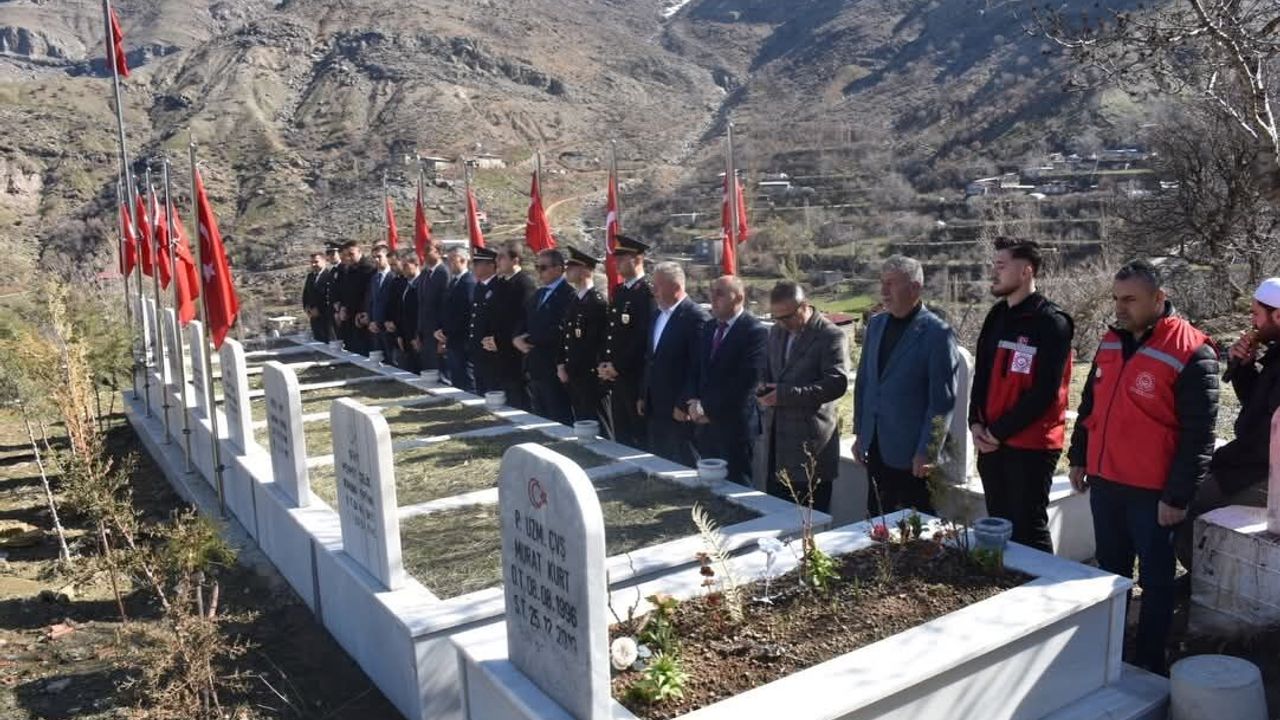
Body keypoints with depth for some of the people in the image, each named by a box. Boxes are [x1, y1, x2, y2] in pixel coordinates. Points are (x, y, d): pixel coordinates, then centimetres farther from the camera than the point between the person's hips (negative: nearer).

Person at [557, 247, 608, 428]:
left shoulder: (597, 302, -13)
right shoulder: (573, 300, 14)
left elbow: (593, 343, -17)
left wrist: (570, 369, -12)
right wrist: (561, 365, 6)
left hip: (589, 377, -8)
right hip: (572, 376, 8)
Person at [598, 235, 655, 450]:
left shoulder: (647, 293, -12)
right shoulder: (618, 292, 16)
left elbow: (644, 338, -18)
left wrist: (617, 367, -14)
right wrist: (603, 364, 7)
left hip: (636, 378, -8)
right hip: (615, 377, 8)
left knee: (641, 437, -1)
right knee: (620, 435, 14)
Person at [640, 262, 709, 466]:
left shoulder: (696, 318, -14)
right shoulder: (657, 315, 13)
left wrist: (684, 405, -16)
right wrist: (643, 396, 15)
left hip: (680, 412, -8)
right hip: (655, 410, 8)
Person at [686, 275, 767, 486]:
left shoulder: (755, 332, -11)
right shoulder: (709, 328, 14)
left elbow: (746, 380, -17)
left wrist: (709, 408, -14)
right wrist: (693, 401, -3)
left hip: (734, 424, -7)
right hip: (705, 422, 7)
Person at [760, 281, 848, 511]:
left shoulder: (831, 336, -11)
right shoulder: (776, 331, 13)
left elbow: (837, 383, -20)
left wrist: (785, 393, -23)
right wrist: (765, 388, 1)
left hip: (810, 443, -7)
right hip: (777, 440, 7)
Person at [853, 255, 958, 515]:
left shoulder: (937, 333, -11)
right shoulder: (876, 325, 9)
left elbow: (942, 401, -12)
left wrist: (927, 453, -13)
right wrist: (860, 433, 13)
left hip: (911, 455, -6)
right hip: (875, 449, 6)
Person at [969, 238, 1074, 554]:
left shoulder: (1052, 323, -12)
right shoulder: (996, 317, 12)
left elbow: (1045, 391, -17)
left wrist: (999, 431, -14)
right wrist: (976, 423, 1)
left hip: (1031, 447, -7)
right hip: (991, 444, 7)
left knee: (1028, 530, 0)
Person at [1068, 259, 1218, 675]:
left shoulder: (1191, 355, -15)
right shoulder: (1111, 343, 6)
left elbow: (1198, 436, -15)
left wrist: (1178, 496, -15)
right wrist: (1079, 458, 15)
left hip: (1152, 494, -6)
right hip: (1104, 484, 7)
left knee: (1155, 579, 8)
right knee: (1110, 573, 18)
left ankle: (1150, 664, 21)